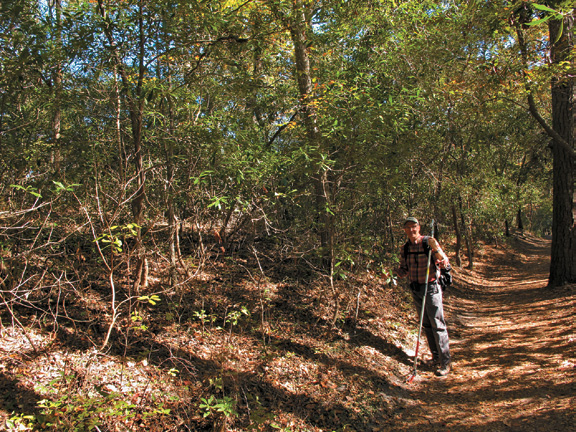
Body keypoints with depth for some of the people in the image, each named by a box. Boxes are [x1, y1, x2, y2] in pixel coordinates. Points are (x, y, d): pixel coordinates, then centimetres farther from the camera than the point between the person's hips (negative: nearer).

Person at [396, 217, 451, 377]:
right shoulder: (405, 248, 7)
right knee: (426, 325, 12)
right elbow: (404, 270, 12)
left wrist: (443, 262, -34)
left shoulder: (429, 242, -9)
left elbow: (443, 259, -11)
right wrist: (394, 272, -8)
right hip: (415, 289, 6)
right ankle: (436, 357, 24)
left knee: (437, 324, -6)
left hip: (431, 287, -6)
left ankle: (445, 362, 2)